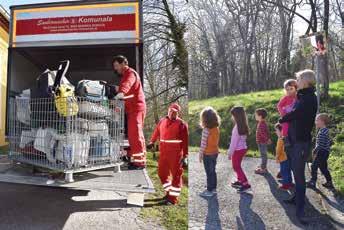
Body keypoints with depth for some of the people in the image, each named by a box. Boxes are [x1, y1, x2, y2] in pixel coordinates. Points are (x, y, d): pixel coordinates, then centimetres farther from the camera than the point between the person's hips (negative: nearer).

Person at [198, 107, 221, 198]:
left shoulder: (206, 130, -21)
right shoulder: (217, 128, -1)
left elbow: (203, 144, -19)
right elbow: (216, 141, 5)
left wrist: (200, 154, -8)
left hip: (208, 154, -7)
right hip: (215, 152, 7)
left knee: (209, 173, 4)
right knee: (213, 171, 18)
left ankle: (209, 191, 15)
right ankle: (213, 188, 30)